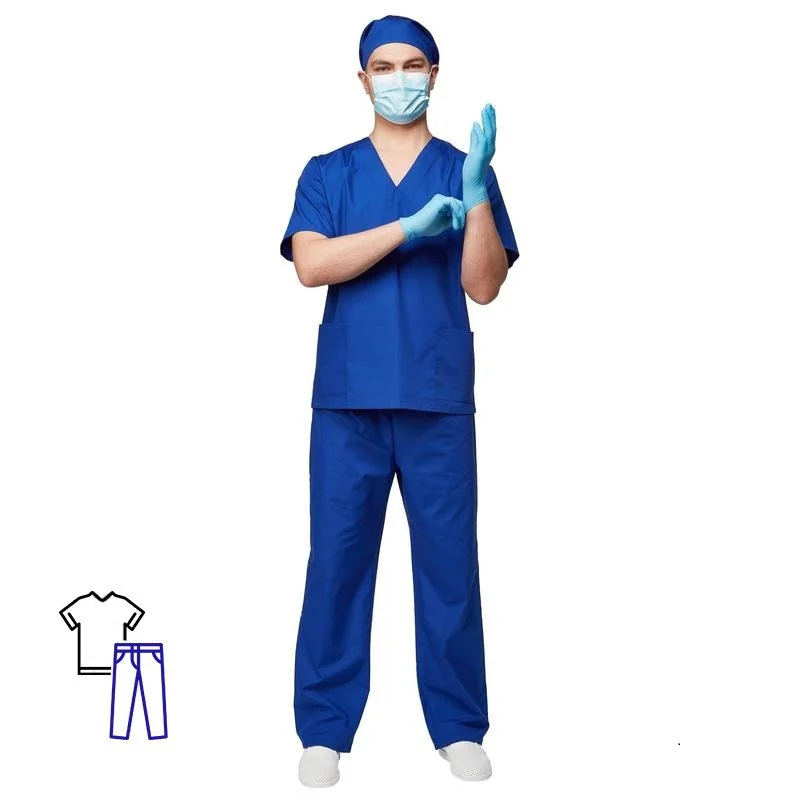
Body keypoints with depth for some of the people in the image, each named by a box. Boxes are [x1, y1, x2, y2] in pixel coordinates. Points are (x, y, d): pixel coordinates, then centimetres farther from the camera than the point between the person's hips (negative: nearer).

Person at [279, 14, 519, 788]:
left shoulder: (464, 170, 9)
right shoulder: (327, 172, 10)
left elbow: (484, 285, -1)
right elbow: (310, 265, -8)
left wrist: (476, 191, -14)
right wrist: (411, 226, -16)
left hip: (439, 398, 0)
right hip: (347, 397, 0)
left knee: (448, 558, 3)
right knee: (337, 557, 2)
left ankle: (460, 727, 16)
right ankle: (324, 729, 13)